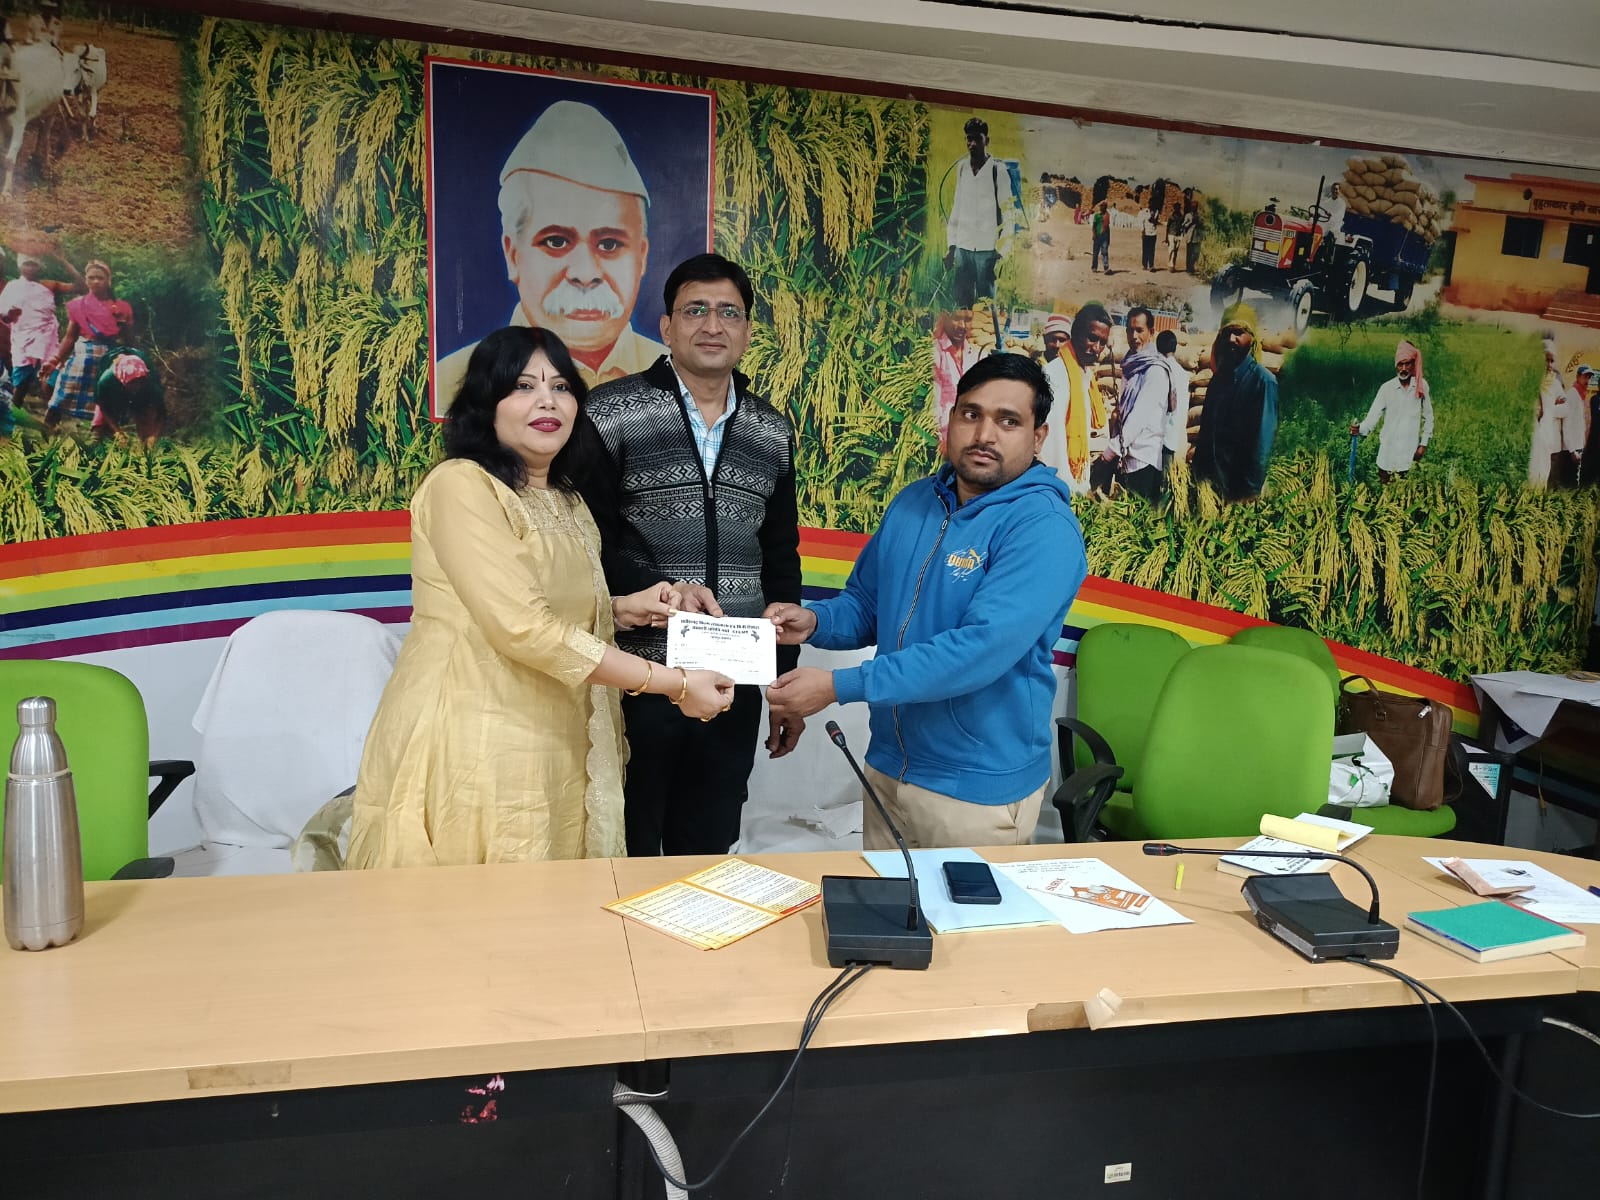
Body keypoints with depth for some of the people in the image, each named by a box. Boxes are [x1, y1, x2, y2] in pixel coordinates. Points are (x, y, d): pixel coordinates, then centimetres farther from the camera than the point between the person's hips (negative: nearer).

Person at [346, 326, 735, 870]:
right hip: (467, 746, -8)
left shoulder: (565, 501, 13)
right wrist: (673, 683, -19)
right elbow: (521, 628, -22)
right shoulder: (460, 484, -13)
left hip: (553, 748, 8)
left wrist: (620, 608, 4)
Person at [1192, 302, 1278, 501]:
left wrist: (1250, 492, -17)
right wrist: (1199, 474, 9)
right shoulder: (1219, 377, 12)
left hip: (1240, 485, -6)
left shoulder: (1263, 380, -9)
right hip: (1213, 481, 6)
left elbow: (1263, 442, -13)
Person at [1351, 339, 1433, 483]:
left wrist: (1424, 444, 4)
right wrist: (1360, 429, -28)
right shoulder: (1387, 388, -4)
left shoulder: (1421, 386, -2)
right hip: (1387, 453, 0)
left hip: (1410, 454, 0)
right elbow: (1373, 416, -8)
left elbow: (1428, 417, 6)